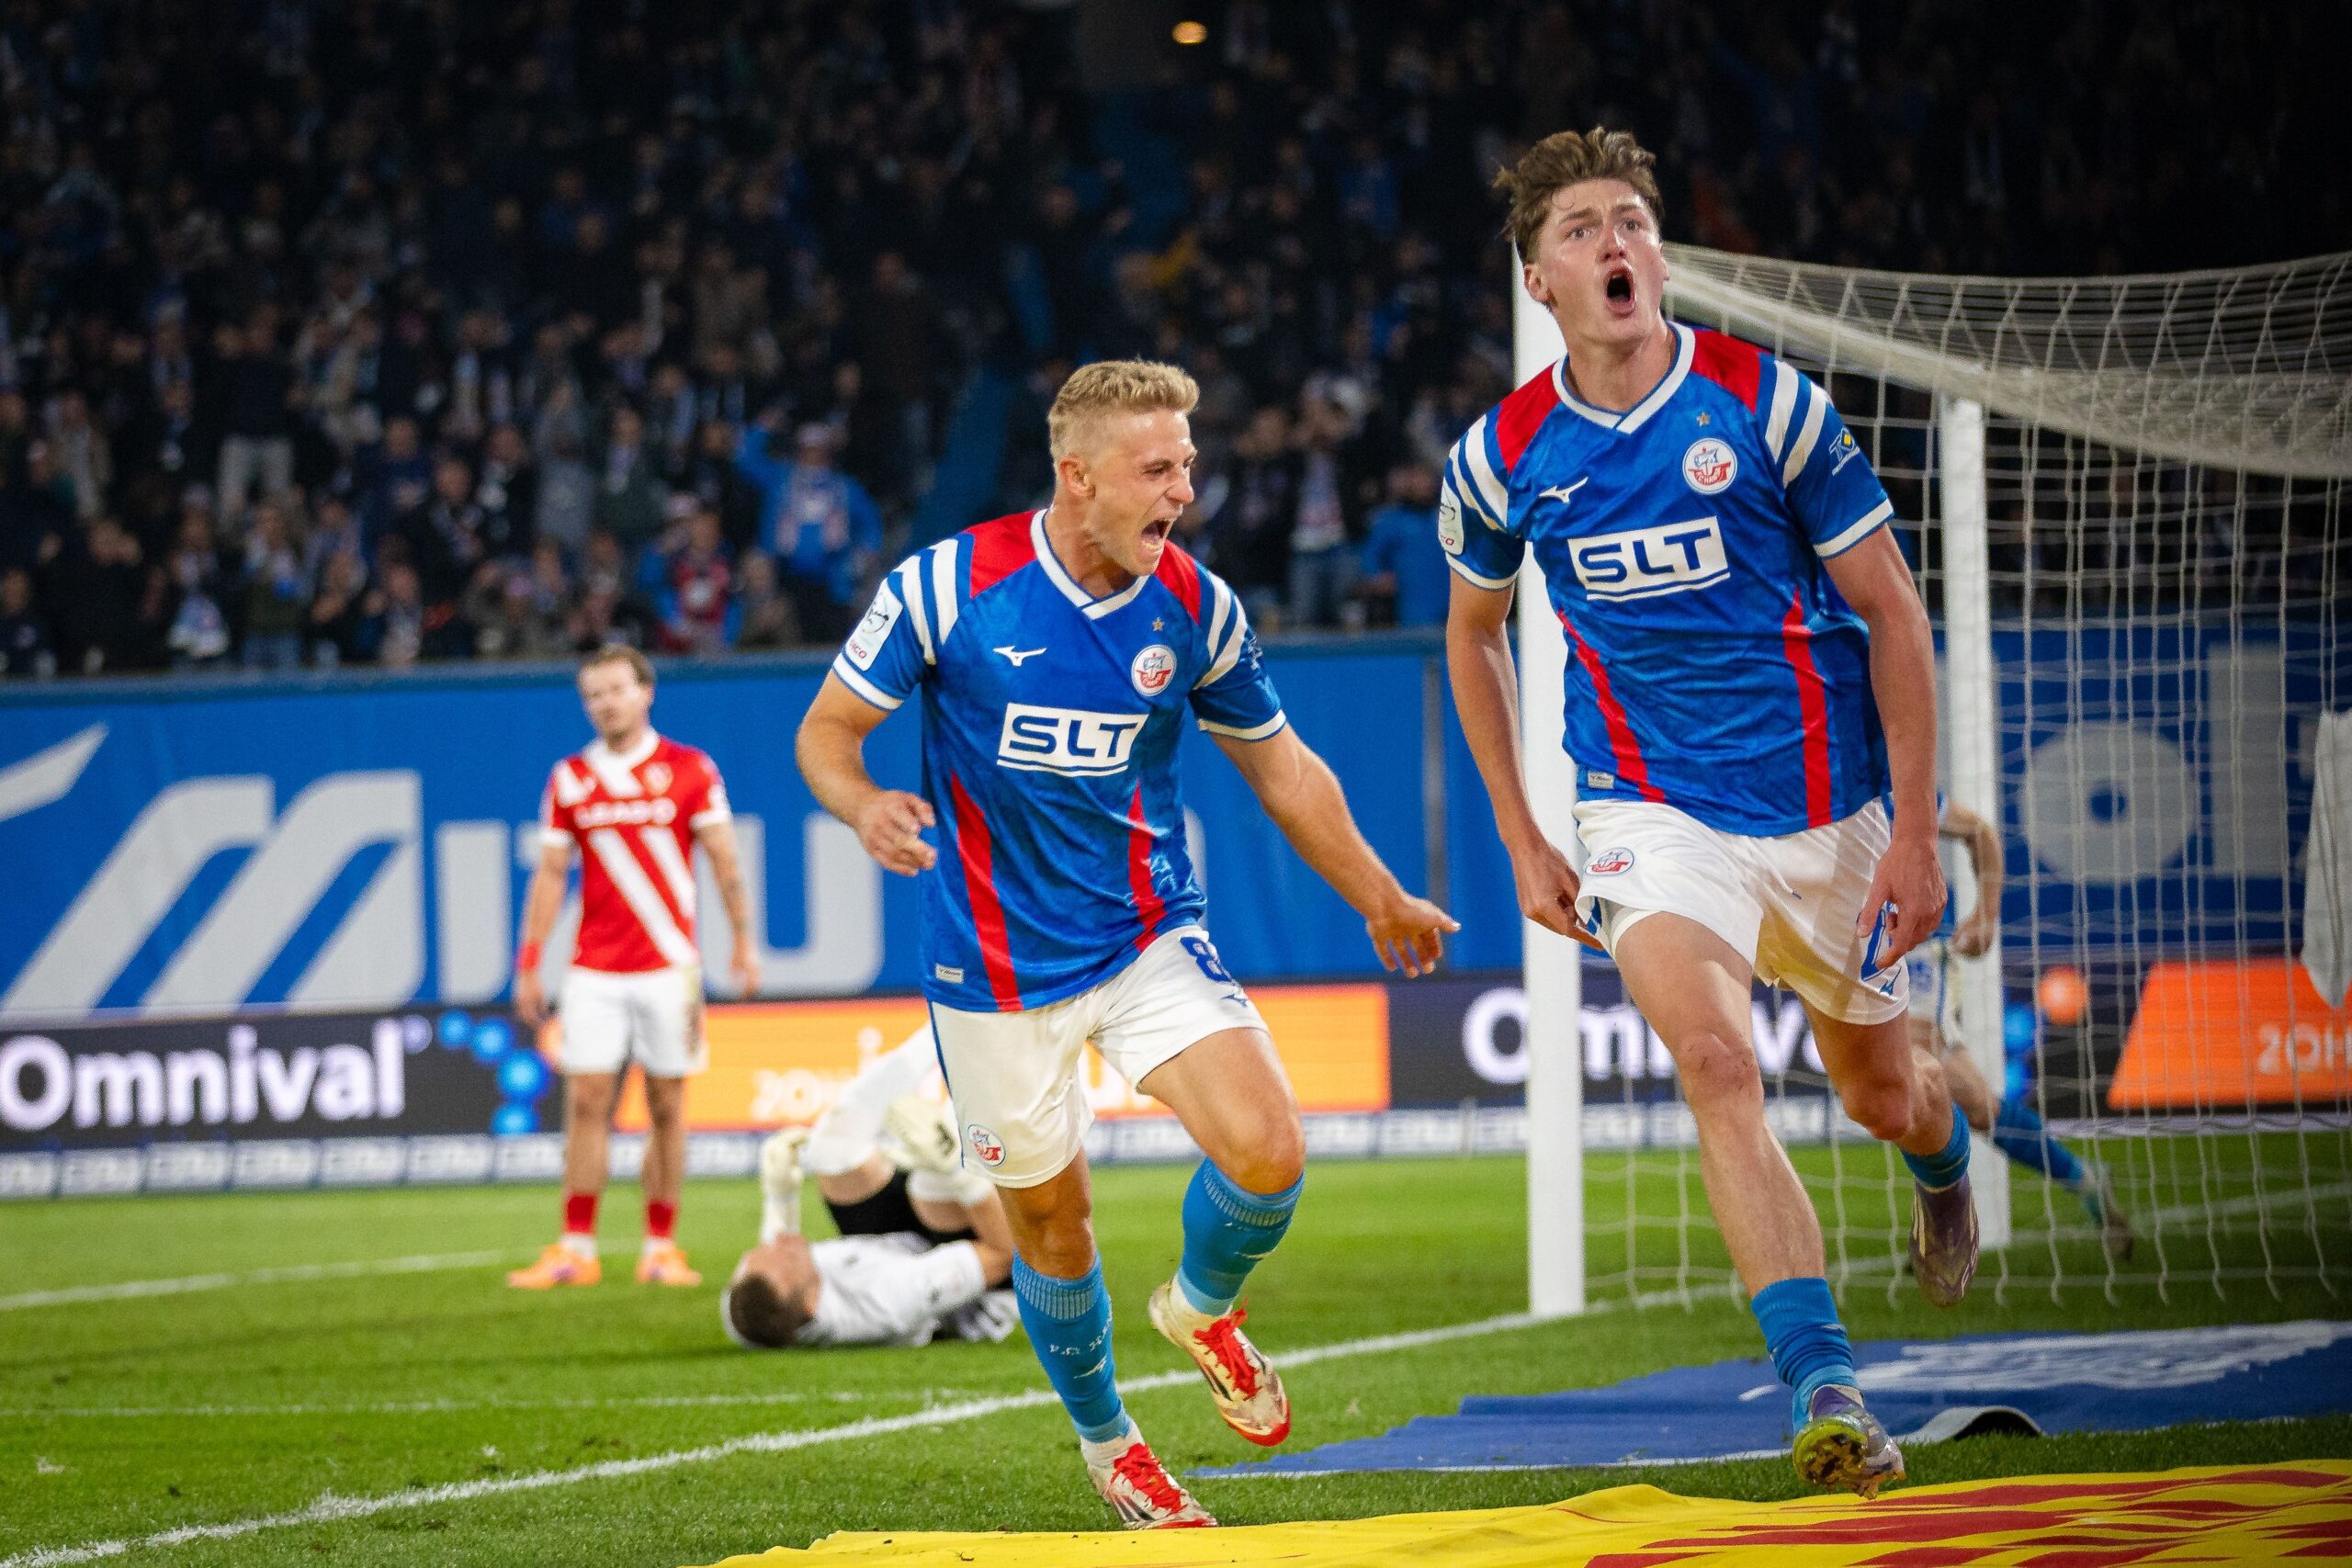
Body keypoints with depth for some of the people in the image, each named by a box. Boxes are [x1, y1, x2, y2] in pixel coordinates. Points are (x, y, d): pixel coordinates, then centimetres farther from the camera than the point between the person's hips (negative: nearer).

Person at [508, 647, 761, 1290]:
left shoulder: (689, 769, 1)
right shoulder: (570, 779, 7)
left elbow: (723, 860, 3)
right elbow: (549, 874, 10)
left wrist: (744, 940, -6)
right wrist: (529, 965, 5)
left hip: (667, 966, -2)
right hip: (594, 972, 2)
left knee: (666, 1107, 2)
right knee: (586, 1104, -3)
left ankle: (661, 1248, 8)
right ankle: (576, 1249, 0)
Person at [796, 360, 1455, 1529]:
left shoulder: (1196, 609, -4)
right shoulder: (948, 587, -13)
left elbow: (1280, 766, 11)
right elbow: (826, 730, -5)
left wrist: (1381, 902, 19)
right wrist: (864, 804, -27)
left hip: (1151, 941, 2)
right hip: (997, 969, -2)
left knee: (1267, 1153, -18)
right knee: (1050, 1225, 7)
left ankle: (1202, 1307, 16)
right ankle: (1107, 1444, 34)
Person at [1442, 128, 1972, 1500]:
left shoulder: (1769, 404, -11)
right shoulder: (1504, 456, -5)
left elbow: (1893, 612, -5)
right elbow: (1474, 632, 15)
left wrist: (1919, 832, -9)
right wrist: (1523, 843, 11)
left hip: (1829, 805, 0)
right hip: (1654, 809, 0)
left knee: (1881, 1098, 15)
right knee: (1717, 1064, -25)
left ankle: (1945, 1159, 55)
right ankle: (1825, 1391, -26)